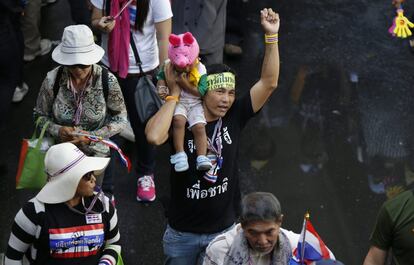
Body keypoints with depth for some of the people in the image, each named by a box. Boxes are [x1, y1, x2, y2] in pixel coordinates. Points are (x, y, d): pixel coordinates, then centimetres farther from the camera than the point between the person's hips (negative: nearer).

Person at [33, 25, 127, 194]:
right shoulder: (52, 80, -14)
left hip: (97, 151, -1)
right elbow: (40, 115, 0)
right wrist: (58, 130, -20)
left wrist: (91, 137, -18)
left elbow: (120, 119, -6)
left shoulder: (107, 81, -17)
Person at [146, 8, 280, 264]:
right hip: (182, 232, -2)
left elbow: (269, 83, -13)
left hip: (224, 230, 2)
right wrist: (175, 95, -28)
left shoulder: (234, 117, -8)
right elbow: (154, 136, -38)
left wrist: (271, 36, -22)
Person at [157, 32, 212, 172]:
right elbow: (161, 78, 5)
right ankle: (180, 154, -25)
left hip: (194, 102, 1)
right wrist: (161, 88, -16)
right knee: (178, 119, -29)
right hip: (177, 101, 0)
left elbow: (201, 91, -11)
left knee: (199, 126, -19)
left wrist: (186, 85, -20)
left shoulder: (200, 70, -10)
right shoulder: (168, 66, -7)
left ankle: (202, 157, -18)